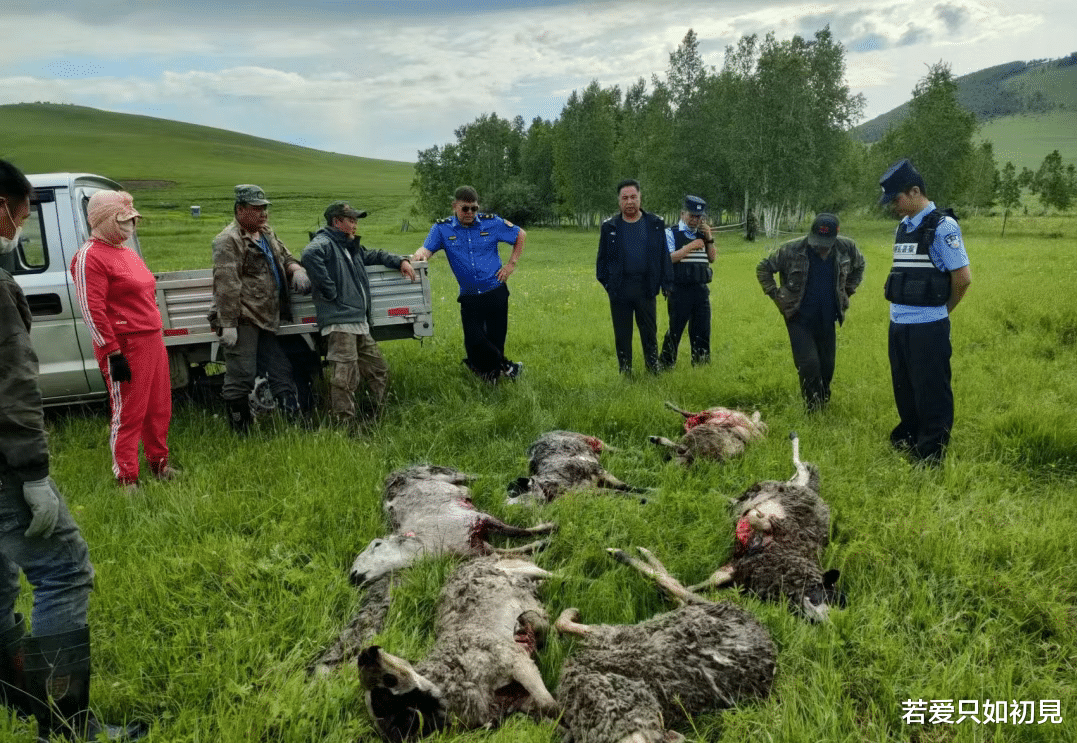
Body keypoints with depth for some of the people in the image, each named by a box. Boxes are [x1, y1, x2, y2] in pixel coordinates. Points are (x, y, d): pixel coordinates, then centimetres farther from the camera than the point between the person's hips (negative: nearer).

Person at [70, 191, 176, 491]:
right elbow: (92, 310, -17)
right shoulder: (90, 257, -12)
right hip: (124, 347, -9)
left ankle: (158, 463, 33)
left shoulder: (127, 252, 18)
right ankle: (127, 478, 10)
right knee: (127, 413, 0)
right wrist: (113, 354, -20)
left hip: (153, 342, 9)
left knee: (159, 409, 16)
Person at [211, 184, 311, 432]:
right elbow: (226, 285, -18)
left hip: (264, 319, 9)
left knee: (281, 370, 12)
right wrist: (228, 324, -23)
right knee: (241, 375, -6)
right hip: (242, 320, -9)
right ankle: (239, 429, 4)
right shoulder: (228, 241, -11)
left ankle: (295, 419, 19)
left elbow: (285, 256, 32)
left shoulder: (267, 235, 17)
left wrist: (296, 269, 7)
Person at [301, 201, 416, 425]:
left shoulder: (351, 247, 25)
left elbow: (375, 255, 41)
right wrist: (329, 291, -24)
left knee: (379, 371, 13)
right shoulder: (325, 243, -6)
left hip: (359, 323, 10)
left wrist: (400, 261, 25)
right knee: (346, 377, -12)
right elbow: (309, 255, -29)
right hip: (340, 321, -10)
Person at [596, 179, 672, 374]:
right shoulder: (610, 227, 3)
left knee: (649, 332, 8)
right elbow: (602, 258, 8)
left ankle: (653, 370, 19)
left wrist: (667, 283, -1)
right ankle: (625, 372, 19)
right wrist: (605, 281, 0)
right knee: (622, 334, 8)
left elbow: (664, 256, 4)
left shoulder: (655, 224, 3)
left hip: (646, 288, 0)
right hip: (619, 289, 0)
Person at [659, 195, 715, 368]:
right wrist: (691, 246, -12)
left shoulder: (701, 235, 15)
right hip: (679, 291, -5)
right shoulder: (671, 233, -1)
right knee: (675, 330, -1)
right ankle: (665, 365, 10)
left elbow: (712, 258, 12)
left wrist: (709, 238, 0)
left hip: (701, 290, 5)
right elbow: (669, 258, -13)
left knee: (702, 330, 8)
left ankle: (701, 363, 18)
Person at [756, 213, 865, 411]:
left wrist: (847, 292, 11)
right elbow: (763, 268, -1)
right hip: (800, 320, -3)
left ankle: (824, 403, 28)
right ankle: (814, 409, 4)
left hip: (827, 320, 3)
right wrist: (776, 295, -6)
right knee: (808, 364, -10)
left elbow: (859, 266, 20)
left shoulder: (846, 248, -4)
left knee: (827, 365, 9)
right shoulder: (791, 250, -14)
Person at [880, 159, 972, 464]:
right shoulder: (903, 228, 13)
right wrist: (901, 311, 13)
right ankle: (907, 441, 35)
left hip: (927, 328, -8)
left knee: (931, 394, 1)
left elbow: (963, 277, -14)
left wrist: (940, 310, 0)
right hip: (898, 325, 8)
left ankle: (931, 456, 10)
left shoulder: (942, 226, -12)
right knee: (904, 391, 19)